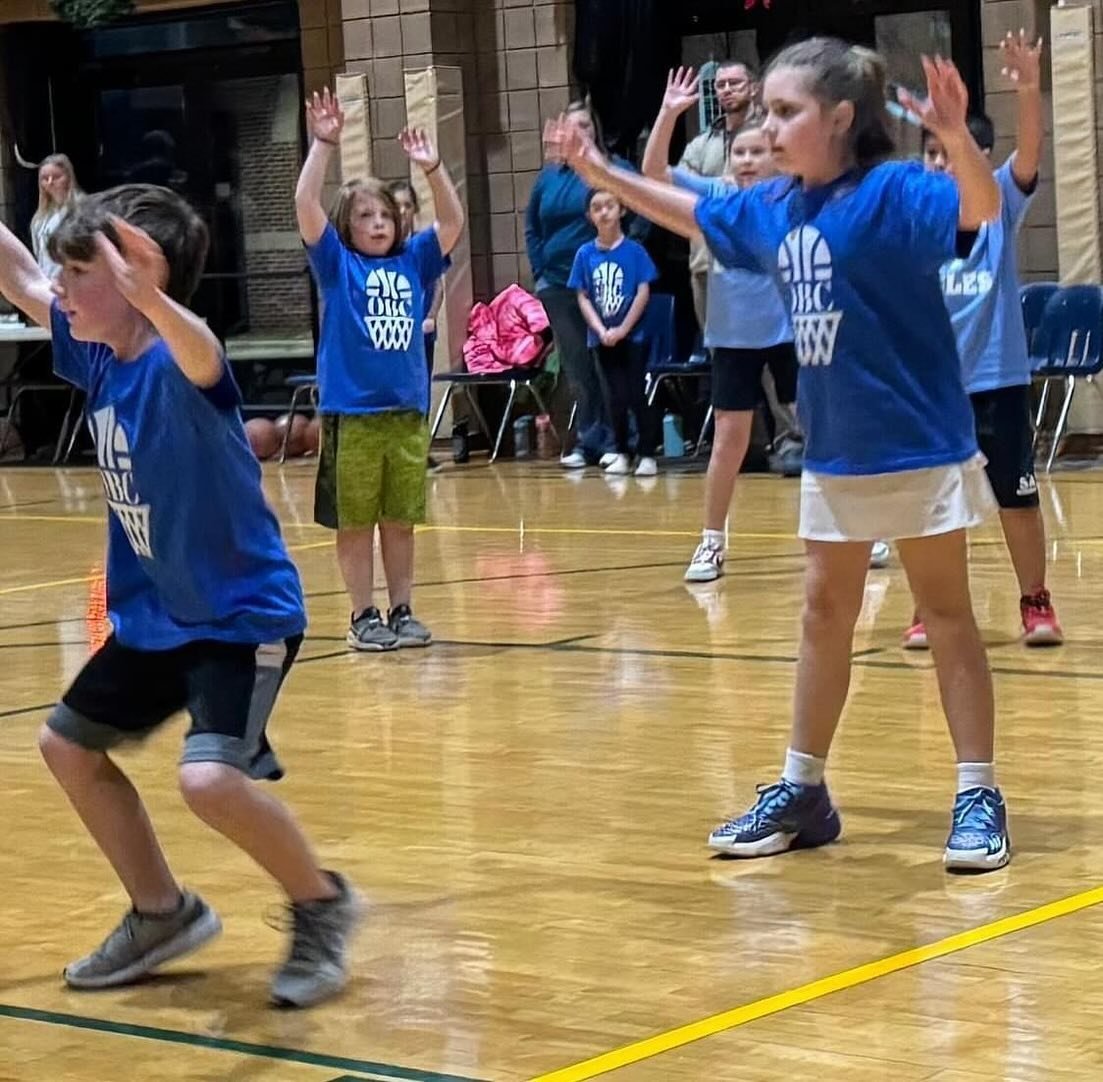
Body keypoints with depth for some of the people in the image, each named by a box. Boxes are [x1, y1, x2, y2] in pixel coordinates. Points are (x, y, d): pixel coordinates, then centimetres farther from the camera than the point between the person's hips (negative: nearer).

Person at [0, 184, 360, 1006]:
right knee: (68, 745, 18)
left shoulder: (178, 367, -26)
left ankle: (323, 906, 1)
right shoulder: (97, 355, -2)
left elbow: (202, 354, -52)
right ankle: (163, 913, 31)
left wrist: (154, 301, -73)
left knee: (211, 779, -26)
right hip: (153, 615, 10)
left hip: (243, 615, -10)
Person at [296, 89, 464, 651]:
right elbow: (305, 206, -12)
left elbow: (453, 221, 2)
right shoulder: (337, 264, 0)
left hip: (408, 410, 3)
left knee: (401, 520, 11)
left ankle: (401, 611, 19)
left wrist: (431, 167, -8)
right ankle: (363, 616, 11)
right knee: (355, 522, 4)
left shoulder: (413, 262, 9)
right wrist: (323, 146, -18)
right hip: (351, 412, -3)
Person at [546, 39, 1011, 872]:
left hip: (919, 445, -7)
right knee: (824, 614, 13)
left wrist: (957, 136, -52)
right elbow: (690, 214, 22)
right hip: (834, 451, 7)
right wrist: (601, 172, 21)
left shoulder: (893, 191, -17)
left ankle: (979, 797, 6)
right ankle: (804, 791, 23)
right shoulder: (771, 207, 5)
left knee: (946, 613, 0)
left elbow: (981, 208, -34)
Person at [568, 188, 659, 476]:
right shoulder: (585, 254, 2)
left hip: (632, 335, -2)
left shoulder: (634, 250, -5)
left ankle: (648, 455, 3)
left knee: (637, 396, -4)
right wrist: (601, 330, -9)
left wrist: (623, 329, -12)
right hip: (601, 338, 2)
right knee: (617, 398, 7)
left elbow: (643, 292, -6)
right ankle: (621, 454, 16)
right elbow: (583, 297, 3)